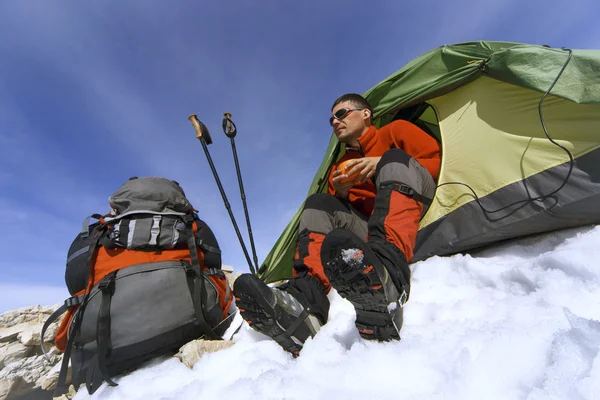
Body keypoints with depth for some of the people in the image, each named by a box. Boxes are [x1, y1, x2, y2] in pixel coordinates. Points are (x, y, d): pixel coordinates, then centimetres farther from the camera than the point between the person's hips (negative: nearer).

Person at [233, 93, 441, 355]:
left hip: (420, 216, -3)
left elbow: (438, 160, 1)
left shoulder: (395, 132, 15)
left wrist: (382, 165, -10)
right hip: (370, 230, 3)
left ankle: (386, 274, -54)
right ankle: (305, 298, -40)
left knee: (395, 160, -26)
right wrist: (340, 193, -6)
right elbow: (337, 212, 16)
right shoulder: (340, 168, 24)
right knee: (320, 203, -15)